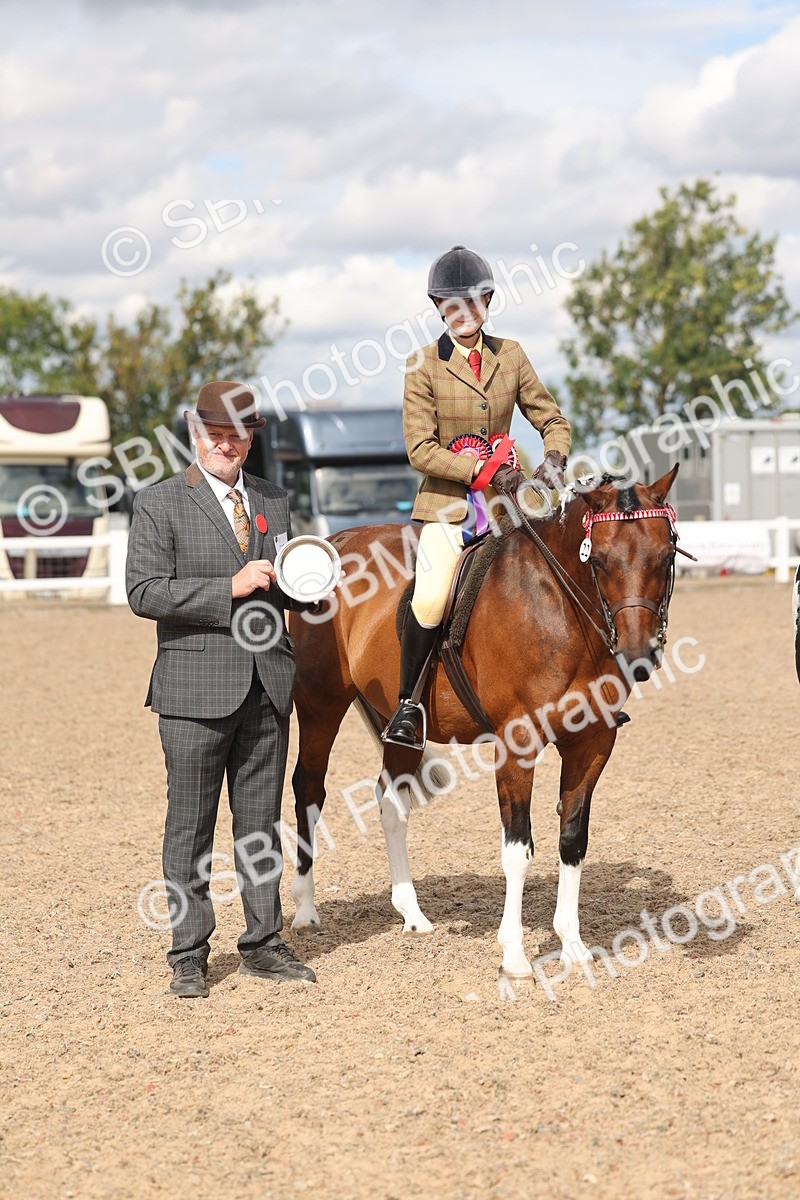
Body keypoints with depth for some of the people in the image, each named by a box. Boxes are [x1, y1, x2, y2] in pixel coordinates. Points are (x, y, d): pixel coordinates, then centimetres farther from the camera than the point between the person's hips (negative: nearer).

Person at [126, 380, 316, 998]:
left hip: (267, 685, 4)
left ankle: (263, 942, 20)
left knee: (261, 821, 11)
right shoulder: (160, 503, -2)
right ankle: (189, 954, 9)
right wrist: (229, 588, -19)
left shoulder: (275, 502, 13)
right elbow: (143, 592, -12)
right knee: (191, 824, 2)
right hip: (196, 687, -4)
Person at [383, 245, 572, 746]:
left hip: (504, 497, 4)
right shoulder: (424, 366, -3)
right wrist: (480, 470, -19)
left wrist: (554, 461, -10)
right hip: (447, 500, -4)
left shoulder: (511, 355, 7)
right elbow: (420, 449, -8)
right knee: (432, 599, -26)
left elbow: (553, 420, 11)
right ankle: (408, 703, -7)